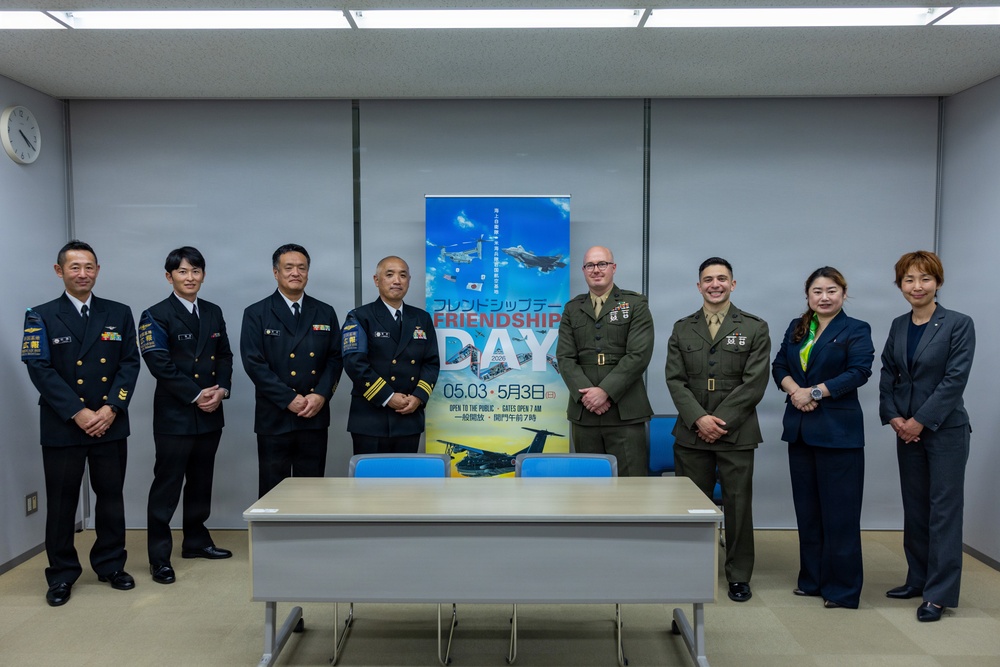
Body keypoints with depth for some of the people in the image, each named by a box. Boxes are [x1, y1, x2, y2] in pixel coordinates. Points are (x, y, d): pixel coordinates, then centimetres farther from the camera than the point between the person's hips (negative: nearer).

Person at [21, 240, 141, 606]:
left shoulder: (119, 313, 6)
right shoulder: (41, 316, 0)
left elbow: (130, 364, 1)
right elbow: (40, 370, -8)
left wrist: (112, 408, -11)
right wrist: (77, 413, -15)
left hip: (110, 423, 2)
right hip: (62, 426, -2)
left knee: (112, 497, 10)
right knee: (61, 503, 6)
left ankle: (110, 565, 25)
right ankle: (62, 574, 21)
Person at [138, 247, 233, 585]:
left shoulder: (213, 313, 13)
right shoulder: (156, 316, -5)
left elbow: (225, 355, 12)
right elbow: (160, 364, -13)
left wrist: (221, 390, -5)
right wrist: (196, 395, -15)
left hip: (210, 414, 6)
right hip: (174, 415, -5)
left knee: (201, 481, 14)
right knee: (167, 485, -1)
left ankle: (196, 541, 28)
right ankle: (159, 556, 9)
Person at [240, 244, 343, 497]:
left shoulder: (325, 313, 10)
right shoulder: (256, 314, 1)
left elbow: (335, 359, 7)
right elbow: (254, 363, -8)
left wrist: (320, 395, -9)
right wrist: (289, 399, -14)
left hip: (315, 417, 3)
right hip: (274, 417, -2)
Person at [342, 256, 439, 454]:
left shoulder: (422, 318, 12)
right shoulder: (360, 318, -1)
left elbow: (431, 363, 9)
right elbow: (355, 363, -12)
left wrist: (419, 396, -7)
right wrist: (387, 397, -16)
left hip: (410, 419, 4)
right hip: (371, 419, -4)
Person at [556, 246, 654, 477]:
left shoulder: (635, 304, 4)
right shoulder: (572, 309, 13)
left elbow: (639, 355, -7)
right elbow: (565, 357, 5)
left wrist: (605, 391, -14)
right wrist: (585, 393, -11)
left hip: (625, 412, -3)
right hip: (584, 411, 3)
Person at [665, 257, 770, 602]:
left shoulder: (755, 328, 3)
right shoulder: (682, 329, 9)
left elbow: (754, 383, -5)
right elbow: (675, 380, 2)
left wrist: (720, 421, -12)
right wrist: (699, 419, -12)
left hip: (736, 434, -2)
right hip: (691, 433, 2)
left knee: (738, 505, 5)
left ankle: (739, 576, 19)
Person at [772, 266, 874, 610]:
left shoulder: (856, 330, -2)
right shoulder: (796, 328, 14)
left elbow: (859, 372, -14)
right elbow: (779, 366, 8)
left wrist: (815, 392, -17)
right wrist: (794, 390, -11)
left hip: (838, 431, -5)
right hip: (799, 428, 6)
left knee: (839, 511, -1)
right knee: (807, 508, 12)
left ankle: (843, 588, 10)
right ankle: (812, 579, 24)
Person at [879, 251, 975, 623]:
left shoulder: (959, 324, -8)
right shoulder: (898, 326, 8)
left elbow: (956, 379, -14)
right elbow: (888, 375, 8)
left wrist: (920, 421, -15)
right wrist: (893, 416, -5)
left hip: (945, 429, -5)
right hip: (907, 429, 6)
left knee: (944, 508, 0)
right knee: (914, 507, 13)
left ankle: (939, 593, 7)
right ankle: (918, 579, 26)